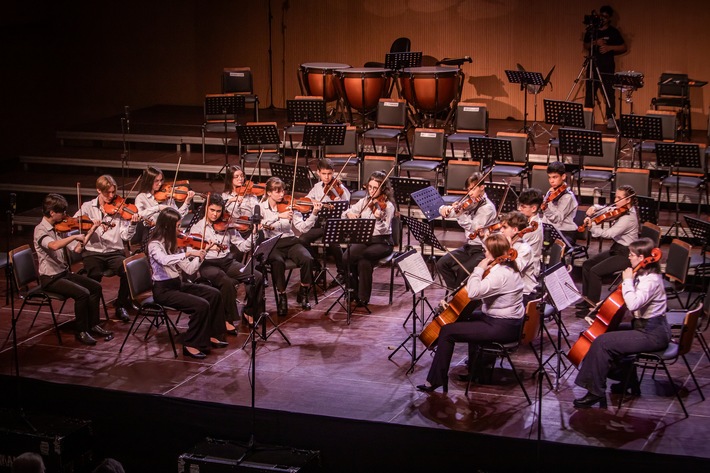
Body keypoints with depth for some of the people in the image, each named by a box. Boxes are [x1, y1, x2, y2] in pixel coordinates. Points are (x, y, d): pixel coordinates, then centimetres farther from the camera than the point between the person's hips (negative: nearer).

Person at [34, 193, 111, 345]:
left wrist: (89, 233, -3)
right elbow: (53, 246, -40)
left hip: (64, 273, 8)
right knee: (82, 293, -24)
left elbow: (77, 248, 5)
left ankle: (93, 324, 12)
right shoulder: (40, 230, -18)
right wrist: (75, 236, -37)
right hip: (50, 278, -8)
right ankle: (81, 331, -10)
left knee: (96, 287, 1)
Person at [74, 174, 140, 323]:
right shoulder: (88, 207, 7)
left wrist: (132, 224, -19)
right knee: (95, 275, -31)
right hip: (93, 251, -1)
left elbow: (125, 236, 0)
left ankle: (121, 306, -3)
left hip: (114, 251, 1)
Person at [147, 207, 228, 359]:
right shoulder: (154, 245, -15)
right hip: (163, 290, -8)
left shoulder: (172, 243, 9)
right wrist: (188, 253, -41)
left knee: (214, 294, 0)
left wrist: (201, 254, -7)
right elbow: (165, 260, -39)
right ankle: (191, 345, -10)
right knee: (201, 305, -23)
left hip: (177, 284, 8)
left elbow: (189, 269, 5)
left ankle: (211, 335, 9)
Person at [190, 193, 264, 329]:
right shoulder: (197, 226, 2)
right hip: (207, 263, -4)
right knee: (226, 282, -35)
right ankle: (228, 319, -16)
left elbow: (243, 247, 4)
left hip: (227, 261, 4)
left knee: (257, 277, -15)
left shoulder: (227, 226, 8)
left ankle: (249, 313, 5)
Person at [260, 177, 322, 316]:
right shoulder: (261, 208, 3)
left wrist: (314, 214, -16)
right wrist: (279, 216, -27)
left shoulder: (289, 207, 7)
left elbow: (303, 227, -2)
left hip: (290, 241, 2)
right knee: (278, 262, -35)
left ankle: (303, 293, -2)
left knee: (307, 259, -26)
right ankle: (282, 296, -15)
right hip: (271, 244, -2)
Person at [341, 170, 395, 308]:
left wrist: (379, 219, -37)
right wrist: (349, 214, -12)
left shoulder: (388, 206, -7)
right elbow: (345, 214, 11)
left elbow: (384, 230, -17)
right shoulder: (364, 201, 9)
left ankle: (362, 297, -13)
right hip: (363, 239, 5)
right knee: (346, 258, -23)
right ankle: (354, 291, -2)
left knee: (364, 261, -32)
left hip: (382, 242, -5)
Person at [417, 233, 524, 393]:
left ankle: (435, 381, -2)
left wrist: (479, 269, -21)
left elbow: (473, 291, -34)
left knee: (447, 331, -10)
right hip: (510, 321, 11)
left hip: (502, 328, -11)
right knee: (470, 317, 39)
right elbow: (482, 289, 17)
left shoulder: (501, 274, -25)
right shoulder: (508, 267, 8)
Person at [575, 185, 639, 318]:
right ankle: (587, 299, 17)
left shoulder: (629, 217, -24)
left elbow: (609, 233, -33)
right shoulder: (618, 210, 3)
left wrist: (592, 227, -37)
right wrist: (594, 208, -4)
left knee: (595, 271, -19)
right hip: (617, 248, 10)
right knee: (587, 265, 6)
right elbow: (603, 209, 17)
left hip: (625, 254, -10)